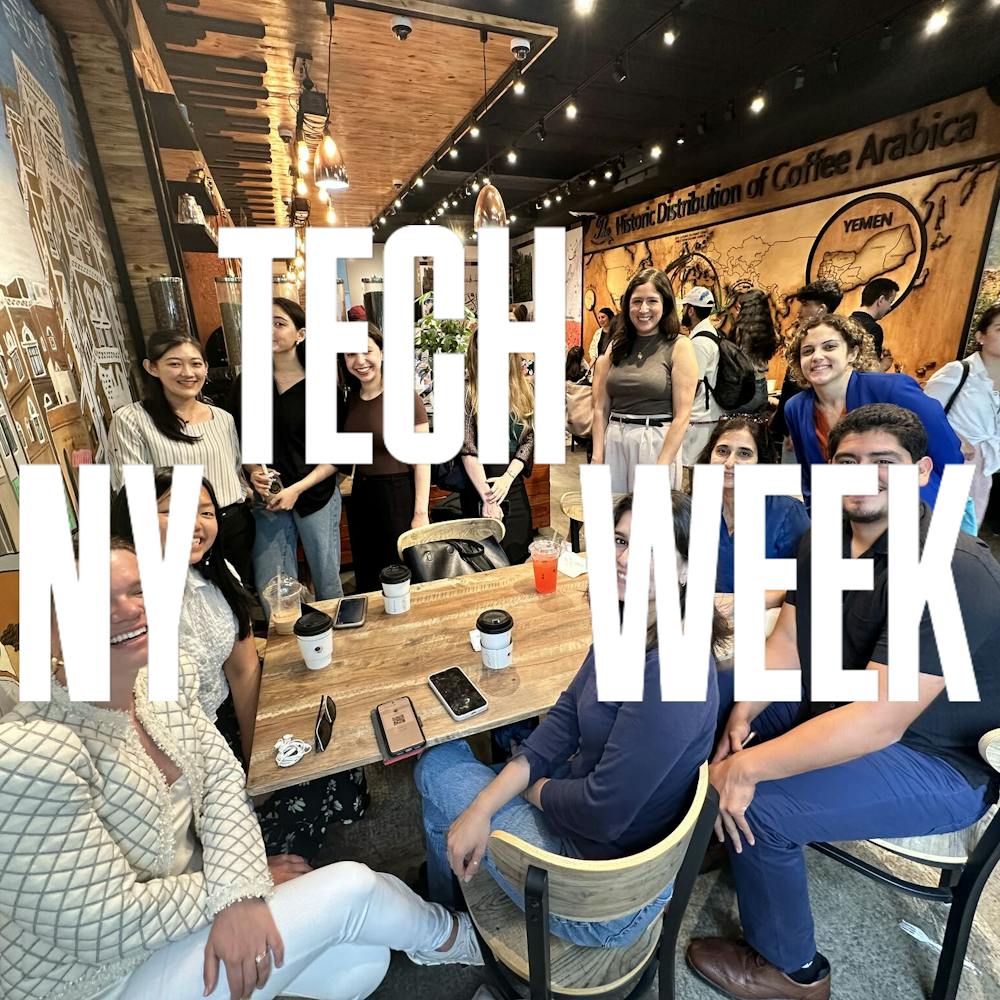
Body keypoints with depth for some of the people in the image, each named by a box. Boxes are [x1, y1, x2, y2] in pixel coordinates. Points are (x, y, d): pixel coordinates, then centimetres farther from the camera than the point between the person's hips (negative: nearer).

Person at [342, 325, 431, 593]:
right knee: (366, 580, 20)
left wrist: (421, 513, -16)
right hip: (360, 496, 6)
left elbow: (421, 459, -14)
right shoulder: (352, 397, 4)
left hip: (398, 495, -6)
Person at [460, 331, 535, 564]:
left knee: (518, 558, 12)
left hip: (514, 488, 4)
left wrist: (507, 477, -11)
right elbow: (467, 449, -12)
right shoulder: (466, 392, -6)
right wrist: (487, 496, -17)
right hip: (478, 486, -4)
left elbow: (529, 439, 3)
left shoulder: (522, 390, 7)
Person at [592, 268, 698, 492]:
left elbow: (682, 415, -9)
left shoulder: (679, 346, -3)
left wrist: (661, 467, -15)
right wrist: (597, 457, -3)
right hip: (613, 441, 4)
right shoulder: (616, 346, 9)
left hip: (657, 443, -3)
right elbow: (601, 408, 6)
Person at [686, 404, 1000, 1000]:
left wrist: (746, 768, -31)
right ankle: (716, 840, 28)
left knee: (761, 807, -23)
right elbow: (786, 644, -3)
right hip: (836, 701, 8)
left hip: (938, 762, -8)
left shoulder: (950, 573, -28)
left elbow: (879, 723, -33)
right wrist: (741, 718, -17)